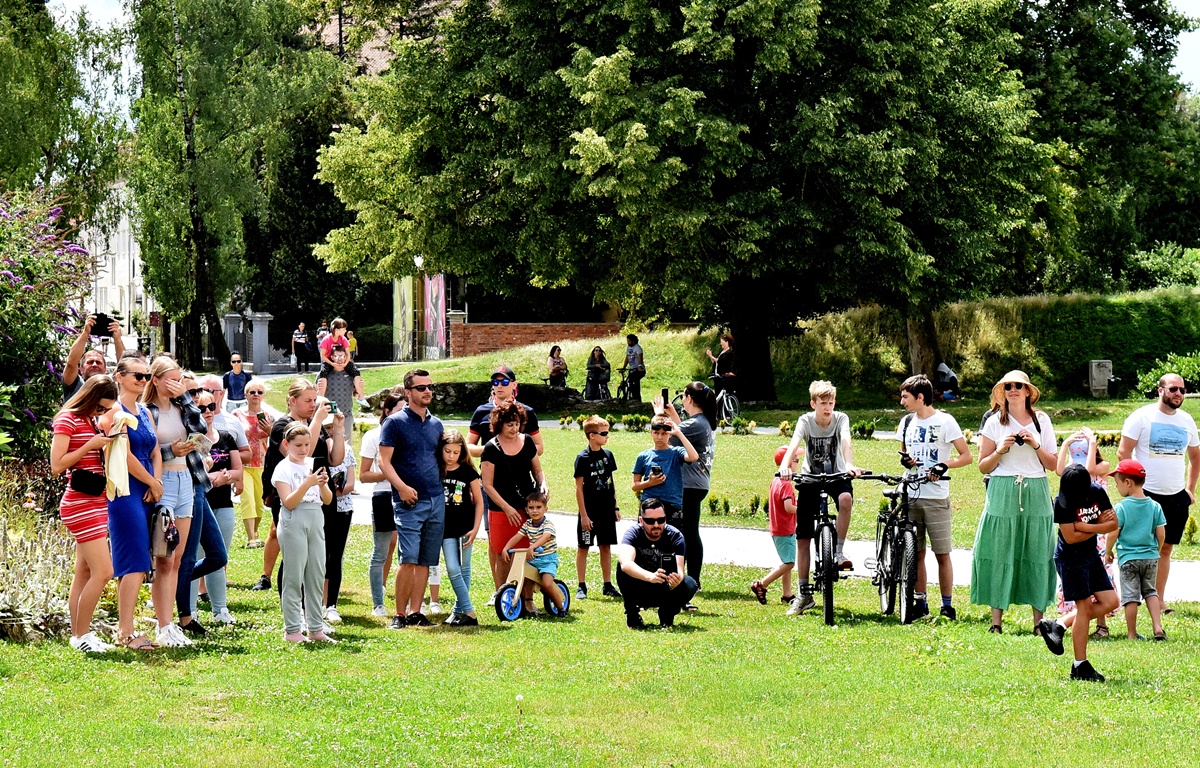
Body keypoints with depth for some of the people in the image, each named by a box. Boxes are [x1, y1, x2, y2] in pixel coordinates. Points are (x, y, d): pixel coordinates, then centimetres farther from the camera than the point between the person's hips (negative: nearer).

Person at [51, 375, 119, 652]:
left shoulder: (93, 423, 15)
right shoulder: (68, 420, -11)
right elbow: (57, 465, -18)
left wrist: (106, 444, 7)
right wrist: (91, 446, -17)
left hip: (96, 502, 9)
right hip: (80, 504, -9)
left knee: (84, 572, 10)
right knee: (103, 571, -13)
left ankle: (79, 635, 13)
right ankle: (81, 635, -6)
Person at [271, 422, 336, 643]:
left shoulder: (314, 466, 14)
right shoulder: (283, 469, -3)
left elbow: (328, 500, 10)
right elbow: (289, 502, -12)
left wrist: (323, 485, -9)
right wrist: (307, 484, -22)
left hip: (315, 523, 6)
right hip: (294, 523, -6)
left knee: (317, 576, 7)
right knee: (294, 578, -4)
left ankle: (316, 628, 13)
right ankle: (292, 631, -1)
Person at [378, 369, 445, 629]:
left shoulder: (436, 424, 16)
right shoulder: (395, 422, -2)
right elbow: (384, 461, -7)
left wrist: (442, 485, 11)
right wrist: (402, 487, -19)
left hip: (437, 500, 6)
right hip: (410, 501, -6)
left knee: (425, 561, 6)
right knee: (409, 559, -12)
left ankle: (415, 612, 10)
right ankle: (400, 614, -5)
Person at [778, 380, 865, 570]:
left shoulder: (841, 419, -12)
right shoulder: (805, 421, -13)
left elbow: (845, 442, -31)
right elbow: (794, 444, -29)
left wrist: (849, 465, -52)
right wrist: (784, 466, -51)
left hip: (836, 475, -1)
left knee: (846, 499, -35)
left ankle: (839, 552, -22)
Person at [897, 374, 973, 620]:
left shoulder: (945, 421, -6)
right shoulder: (907, 422, 12)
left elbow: (967, 456, -6)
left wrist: (944, 465, -22)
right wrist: (904, 460, 2)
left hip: (936, 498, -5)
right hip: (911, 496, 5)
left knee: (942, 553, -2)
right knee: (916, 553, 7)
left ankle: (947, 605, 4)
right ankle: (920, 603, 14)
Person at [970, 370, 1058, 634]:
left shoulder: (1042, 421, 10)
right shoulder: (995, 423, 7)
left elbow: (1054, 464, 8)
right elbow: (983, 466, 8)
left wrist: (1035, 446, -7)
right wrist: (1001, 450, -9)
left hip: (1036, 494, 1)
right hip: (1002, 494, -1)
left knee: (1036, 555, -1)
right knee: (999, 555, -4)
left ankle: (1038, 620, 5)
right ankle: (996, 621, 0)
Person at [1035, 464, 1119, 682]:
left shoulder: (1097, 494, -3)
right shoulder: (1063, 502, -18)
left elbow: (1113, 524, -5)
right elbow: (1070, 537, -21)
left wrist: (1085, 526, -19)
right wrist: (1099, 526, -13)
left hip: (1091, 554, 7)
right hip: (1070, 557, -7)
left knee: (1109, 602, 3)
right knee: (1084, 606, -7)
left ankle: (1057, 626, 12)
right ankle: (1080, 667, 0)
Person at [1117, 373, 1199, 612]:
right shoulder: (1142, 417, -6)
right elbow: (1123, 453, -7)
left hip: (1177, 496, 5)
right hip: (1147, 494, -5)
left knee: (1165, 549, 8)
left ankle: (1159, 600, 14)